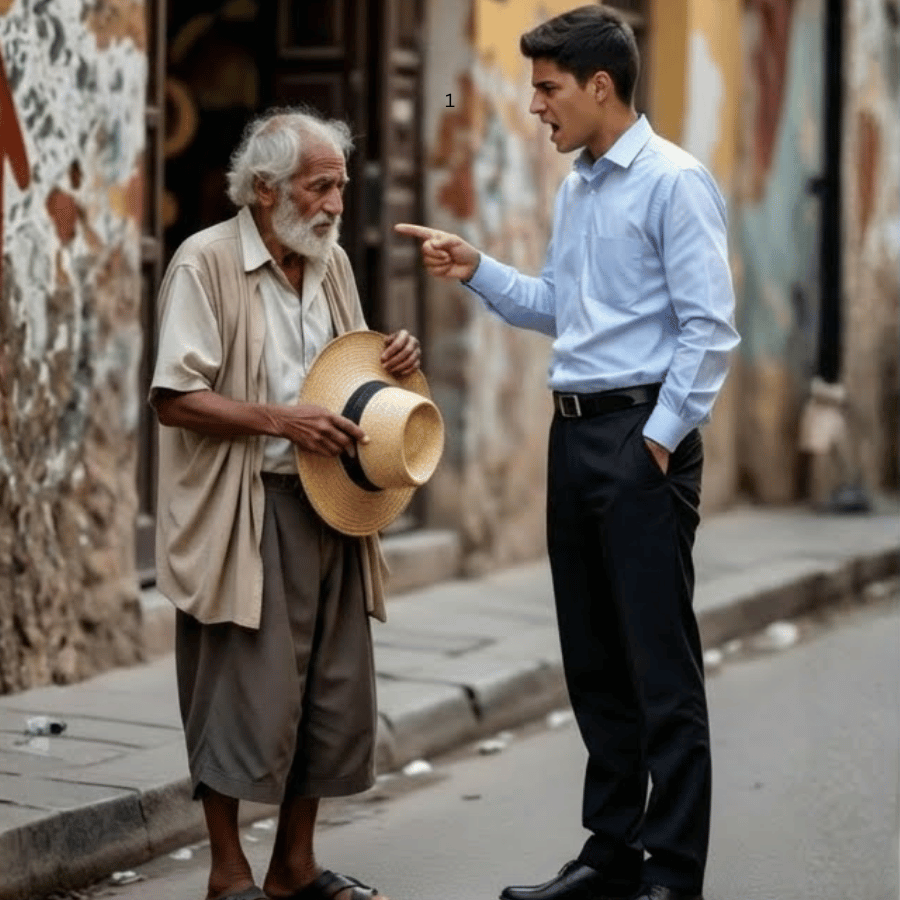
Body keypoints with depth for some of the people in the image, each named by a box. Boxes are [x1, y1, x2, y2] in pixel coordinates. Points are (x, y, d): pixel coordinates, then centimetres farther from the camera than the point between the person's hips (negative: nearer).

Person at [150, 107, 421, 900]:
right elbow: (176, 399, -15)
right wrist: (281, 421, -22)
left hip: (329, 503, 7)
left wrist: (395, 361, 3)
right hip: (243, 513, -7)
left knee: (335, 690, 9)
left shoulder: (331, 262, 12)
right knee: (245, 695, -4)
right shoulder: (207, 263, -10)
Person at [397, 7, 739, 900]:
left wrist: (661, 438, -16)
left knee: (661, 663, -5)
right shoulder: (574, 190, 15)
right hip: (574, 431, 9)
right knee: (593, 660, 13)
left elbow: (708, 326, -15)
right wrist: (476, 271, 12)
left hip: (641, 436, -9)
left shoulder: (673, 182, -11)